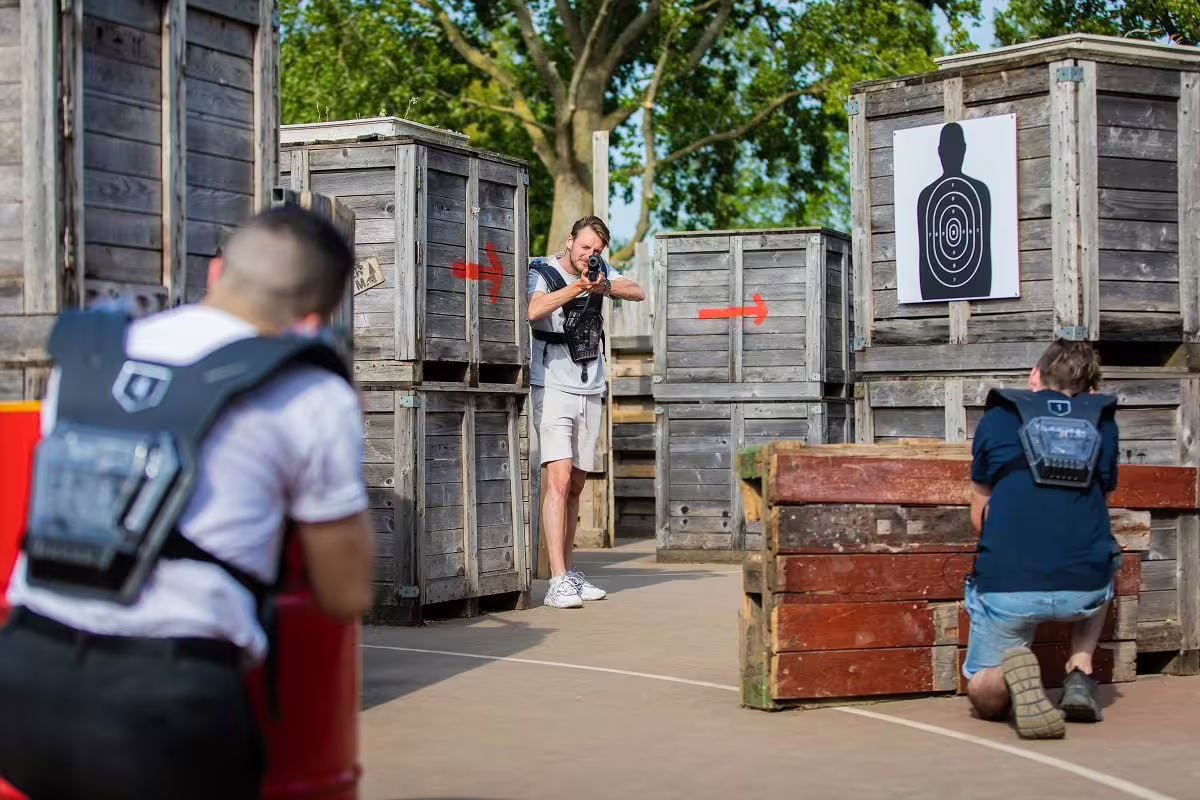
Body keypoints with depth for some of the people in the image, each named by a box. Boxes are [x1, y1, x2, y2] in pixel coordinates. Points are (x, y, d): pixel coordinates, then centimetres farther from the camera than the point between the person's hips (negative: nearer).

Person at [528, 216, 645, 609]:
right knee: (559, 479, -17)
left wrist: (605, 286, -18)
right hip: (552, 388, -6)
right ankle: (558, 583, -22)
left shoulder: (599, 270, 10)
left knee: (576, 486, 11)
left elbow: (638, 293, -1)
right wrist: (577, 287, -31)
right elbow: (533, 310, -26)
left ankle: (568, 573, 19)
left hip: (590, 391, 6)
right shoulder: (542, 273, -7)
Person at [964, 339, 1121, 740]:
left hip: (1007, 583, -1)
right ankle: (1080, 677, 18)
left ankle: (1014, 666, -15)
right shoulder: (1102, 422, 14)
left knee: (986, 701, 21)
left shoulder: (998, 419, 11)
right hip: (1085, 589, 2)